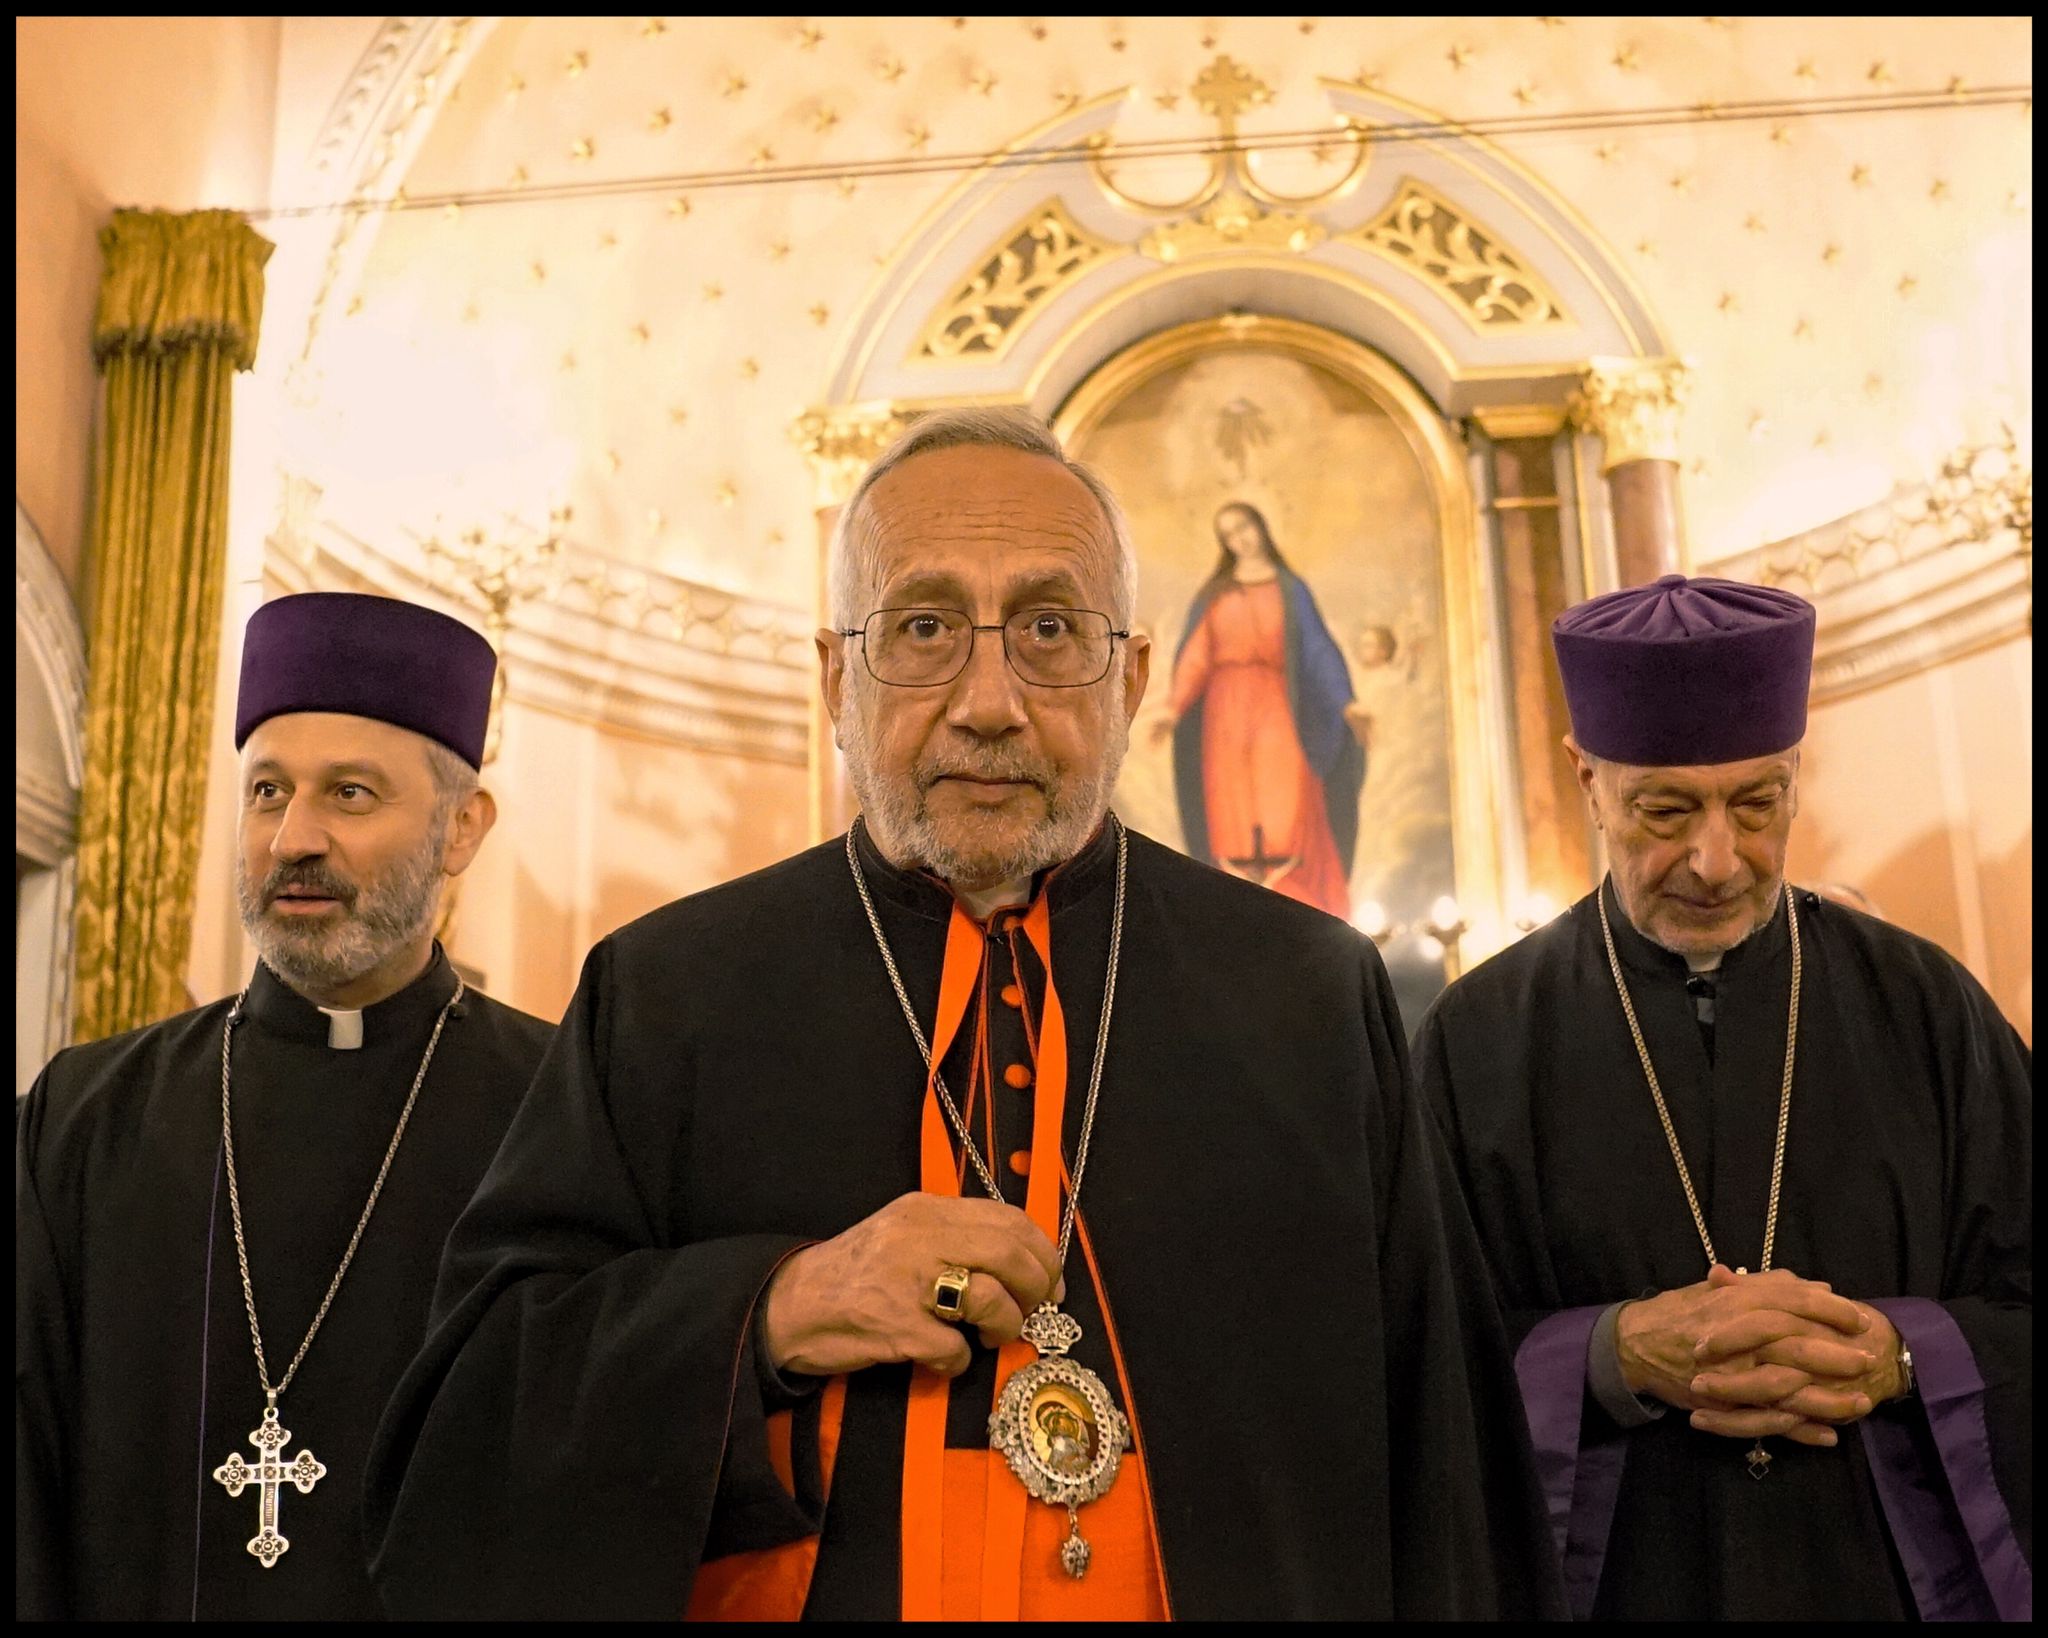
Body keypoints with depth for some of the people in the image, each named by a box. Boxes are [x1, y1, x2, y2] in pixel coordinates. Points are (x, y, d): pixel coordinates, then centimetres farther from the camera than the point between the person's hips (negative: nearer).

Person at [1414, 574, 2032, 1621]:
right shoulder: (1480, 1041, -7)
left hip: (1907, 1579, 1)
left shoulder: (1922, 1008, -4)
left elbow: (2022, 1300, -3)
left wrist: (1893, 1359, -20)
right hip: (1605, 1583, -1)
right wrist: (1618, 1356, -22)